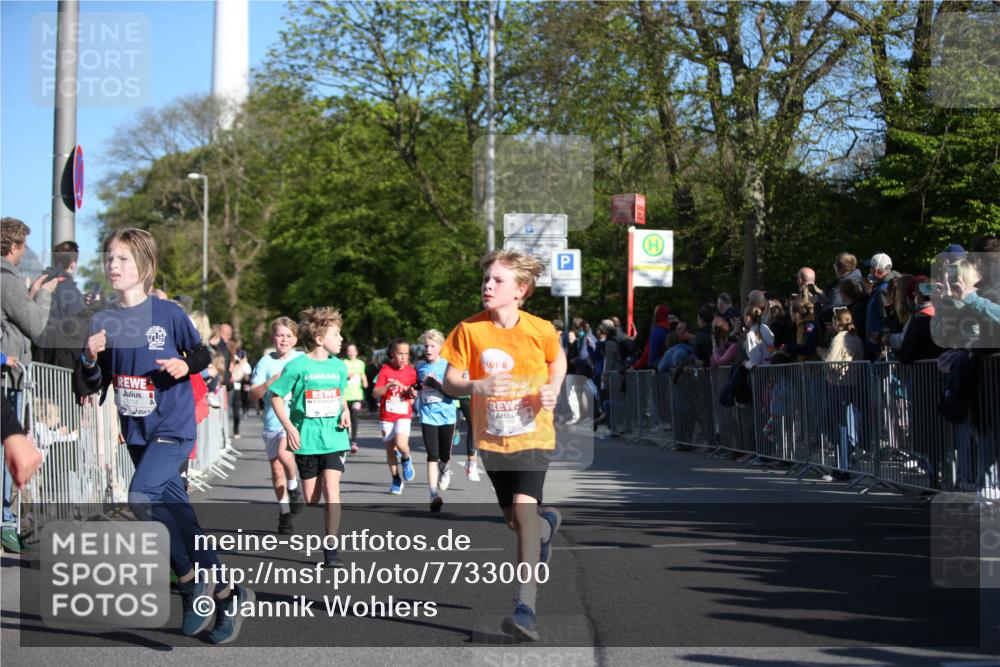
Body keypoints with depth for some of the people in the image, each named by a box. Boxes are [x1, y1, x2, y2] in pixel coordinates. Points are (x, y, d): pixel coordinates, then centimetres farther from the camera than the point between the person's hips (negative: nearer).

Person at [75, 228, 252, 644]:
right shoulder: (103, 321, 3)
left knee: (141, 495, -24)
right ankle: (227, 593, 21)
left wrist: (185, 365, -16)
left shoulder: (168, 313, -8)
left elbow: (202, 354, 5)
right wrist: (90, 358, -14)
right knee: (177, 513, 9)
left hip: (173, 427, -6)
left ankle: (191, 580, -7)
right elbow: (90, 386, 6)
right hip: (136, 432, 6)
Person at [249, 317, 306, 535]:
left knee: (284, 452, -29)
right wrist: (272, 381, -16)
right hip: (272, 422, 2)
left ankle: (294, 486, 0)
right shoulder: (266, 362, 2)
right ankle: (284, 512, 22)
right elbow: (253, 395, -4)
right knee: (276, 469, 7)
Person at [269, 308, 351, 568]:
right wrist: (288, 426, -11)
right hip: (306, 441, -2)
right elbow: (276, 396, -2)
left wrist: (345, 412, 2)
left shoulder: (339, 366, 6)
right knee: (311, 498, 5)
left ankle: (331, 547, -8)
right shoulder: (298, 366, -8)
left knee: (331, 491, -13)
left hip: (335, 439, 2)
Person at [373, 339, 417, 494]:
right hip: (387, 415, 1)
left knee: (401, 444, -23)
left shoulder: (411, 372, 0)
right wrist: (388, 386, -24)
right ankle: (396, 480, 24)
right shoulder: (385, 370, -5)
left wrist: (413, 394, -9)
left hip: (404, 415, -1)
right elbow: (375, 393, -10)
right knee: (390, 450, 7)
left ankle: (406, 460, 11)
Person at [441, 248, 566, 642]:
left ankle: (526, 607, -21)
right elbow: (449, 381, -7)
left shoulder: (540, 330, -8)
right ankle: (548, 523, 53)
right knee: (514, 518, 14)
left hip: (533, 435, -3)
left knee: (524, 509, -20)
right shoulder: (469, 329, -8)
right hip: (492, 438, 3)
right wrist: (476, 387, -28)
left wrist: (552, 390, -7)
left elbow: (558, 361, 13)